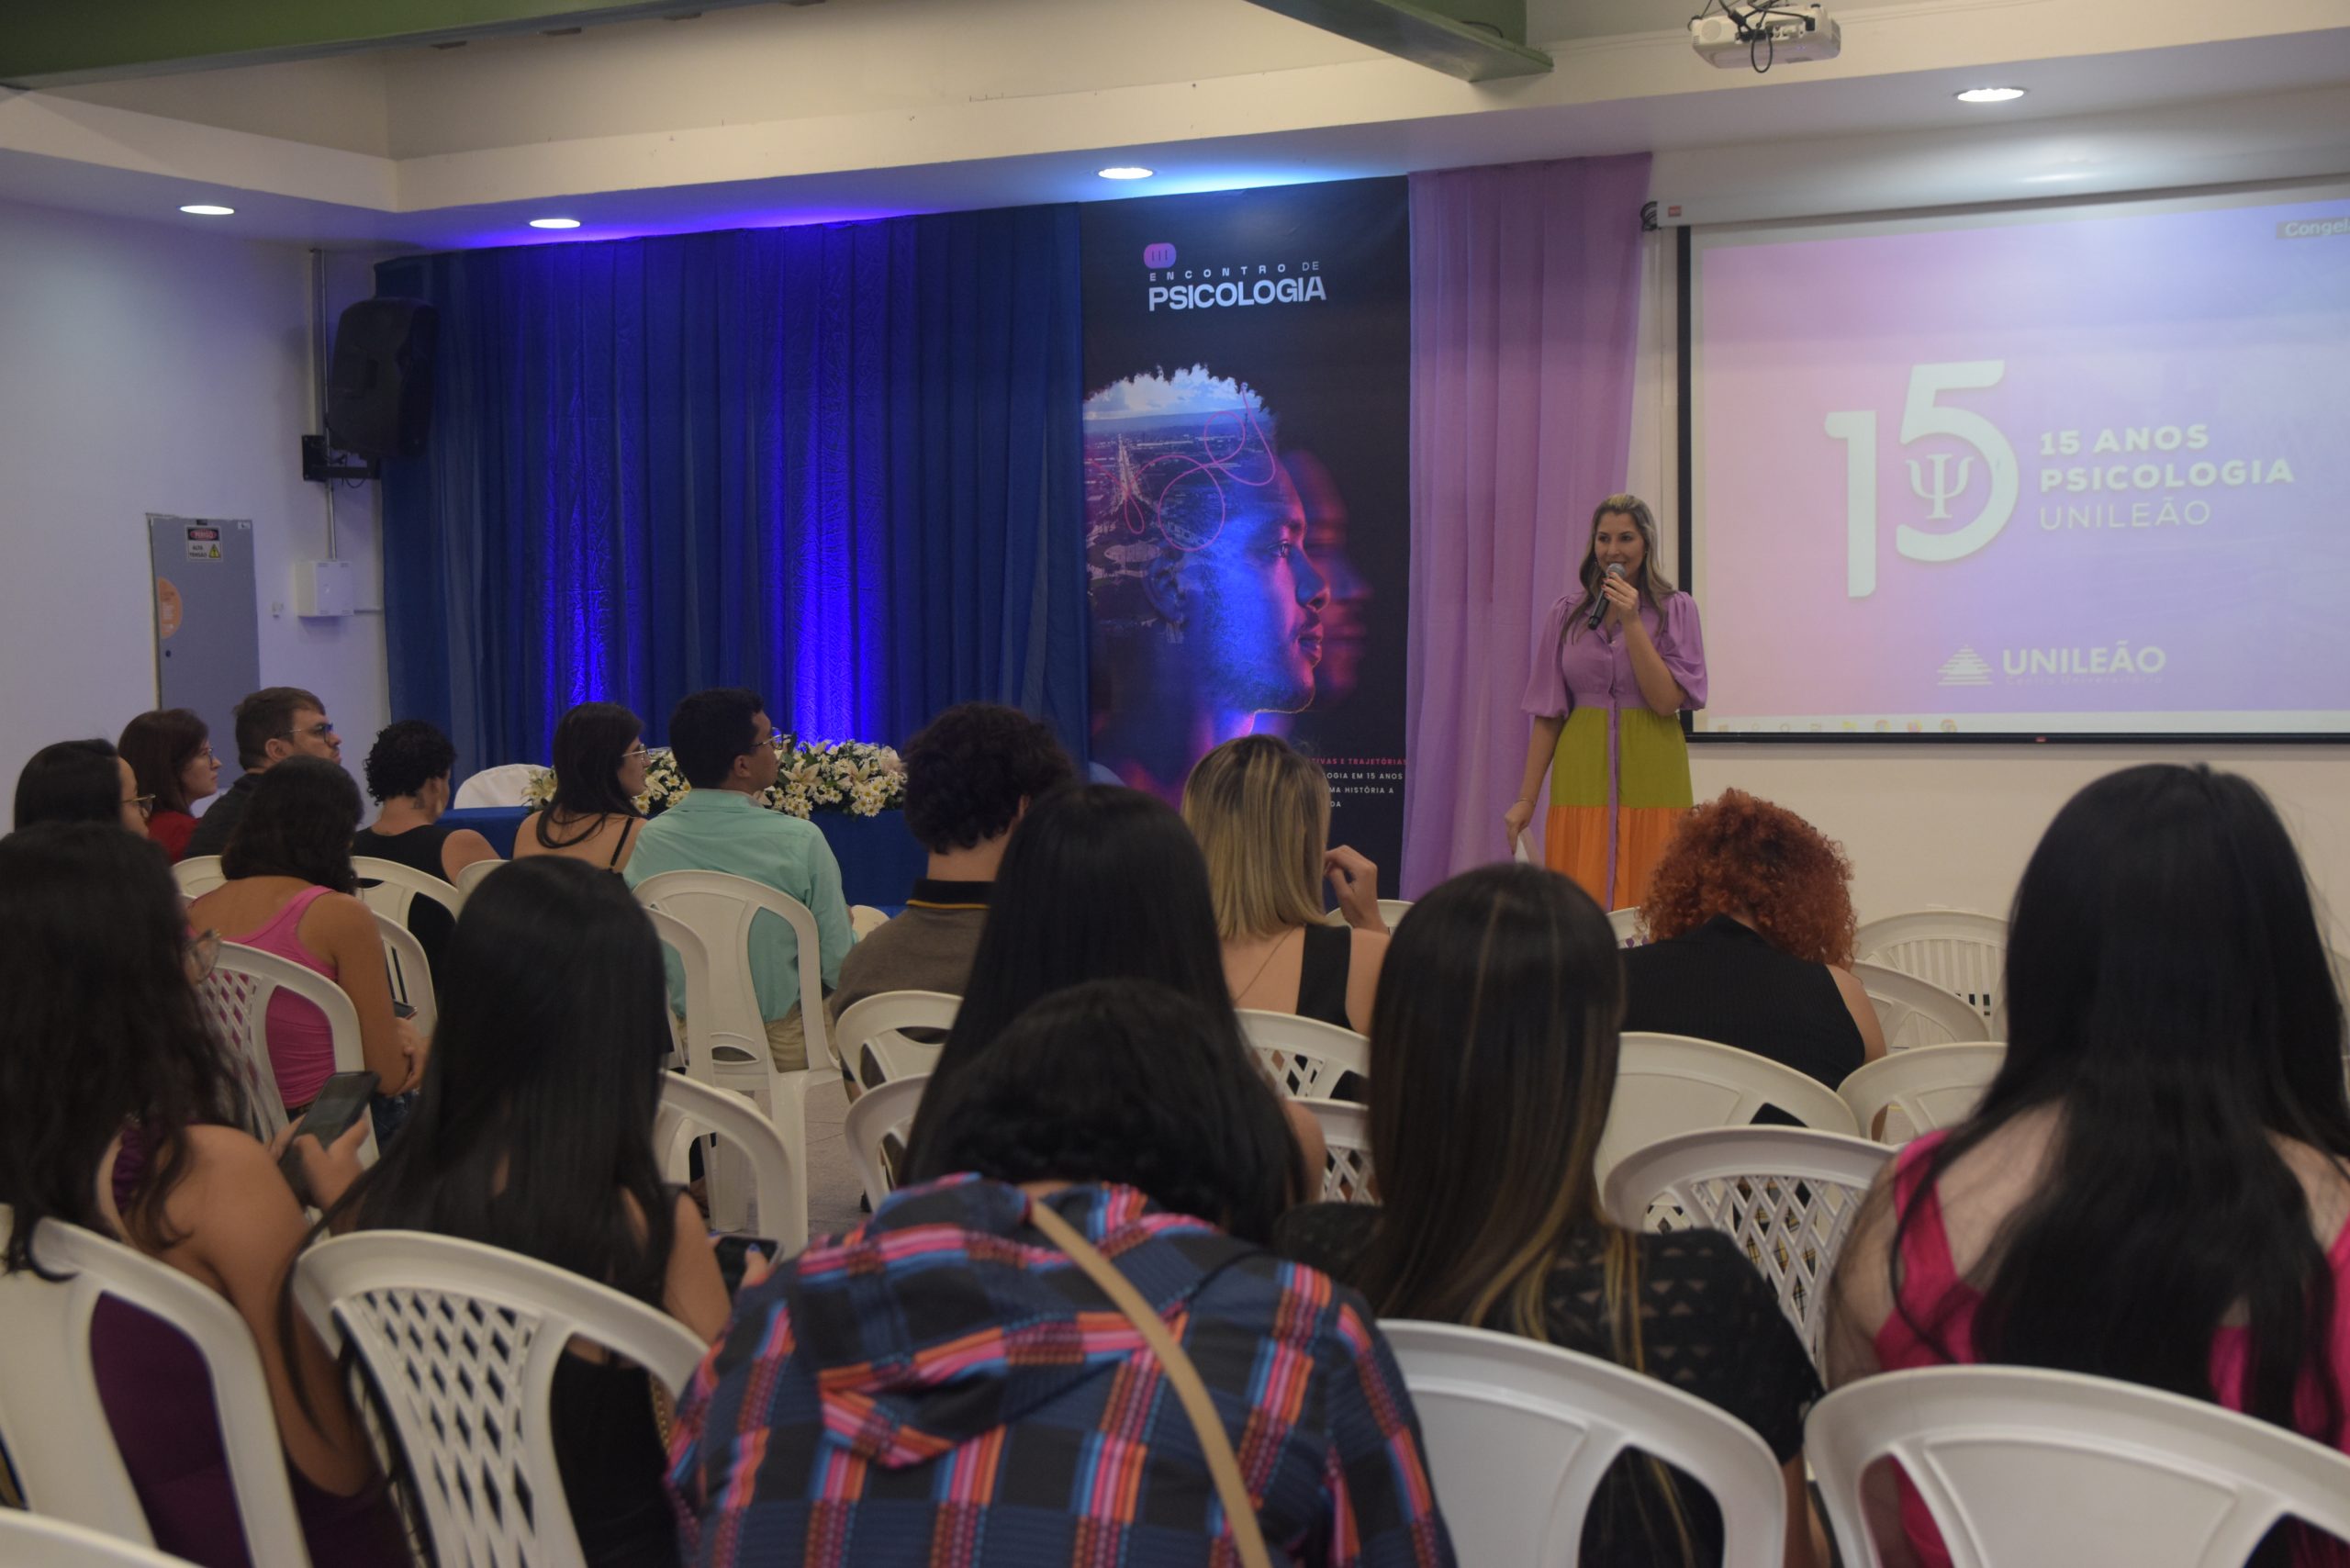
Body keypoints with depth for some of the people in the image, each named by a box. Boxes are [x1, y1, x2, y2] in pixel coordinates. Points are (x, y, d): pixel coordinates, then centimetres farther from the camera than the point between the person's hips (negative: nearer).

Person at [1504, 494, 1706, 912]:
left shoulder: (1676, 609, 3)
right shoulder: (1567, 614, 9)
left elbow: (1667, 700, -8)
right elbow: (1548, 714, 9)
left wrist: (1631, 622, -12)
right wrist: (1526, 798, 5)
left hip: (1650, 779, -2)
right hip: (1582, 779, 2)